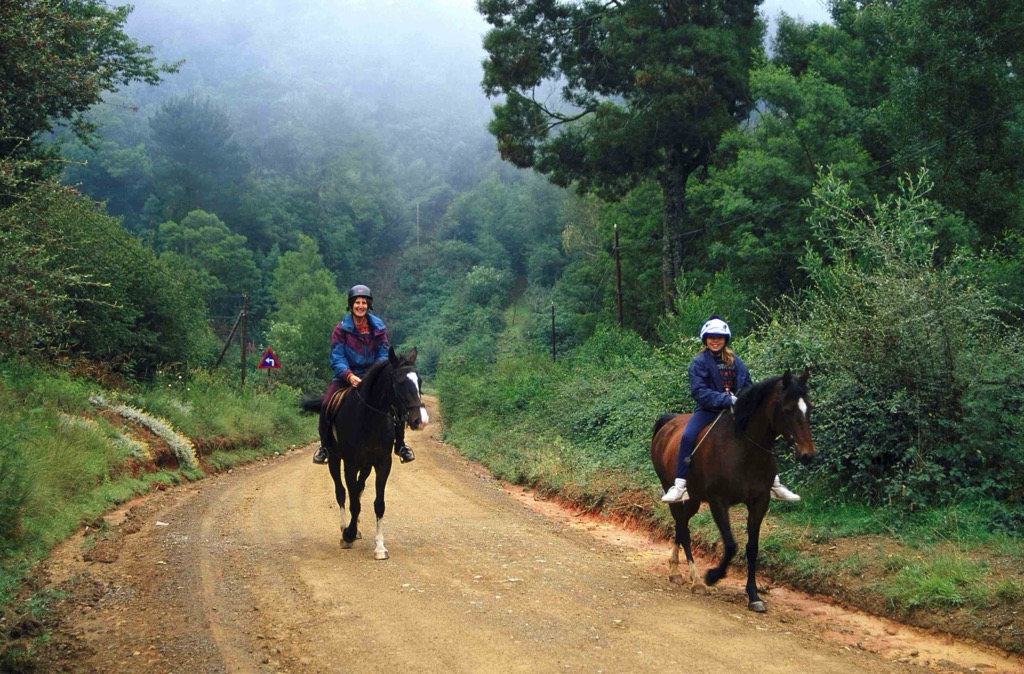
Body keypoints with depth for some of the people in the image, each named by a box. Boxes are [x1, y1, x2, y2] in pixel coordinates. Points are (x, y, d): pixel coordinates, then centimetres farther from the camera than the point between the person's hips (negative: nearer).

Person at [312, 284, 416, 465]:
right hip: (347, 376, -1)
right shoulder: (341, 329, -5)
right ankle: (324, 445, -1)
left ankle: (400, 445, 0)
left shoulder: (378, 328, 1)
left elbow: (384, 355, 0)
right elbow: (337, 358, -11)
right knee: (327, 404, -23)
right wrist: (349, 376, -28)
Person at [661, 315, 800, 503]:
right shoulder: (699, 362, -5)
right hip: (708, 410, -4)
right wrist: (726, 399, -25)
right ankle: (679, 486, -25)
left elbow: (747, 387, 12)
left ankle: (774, 484, 12)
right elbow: (699, 391, -16)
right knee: (687, 436, -28)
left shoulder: (735, 361, 7)